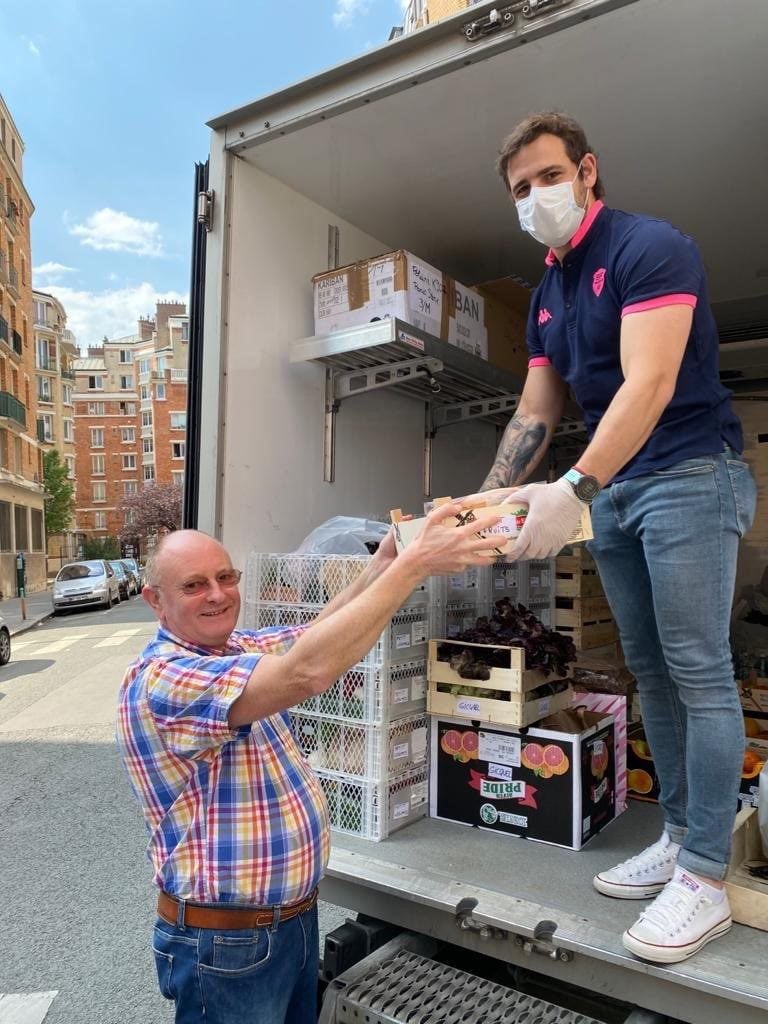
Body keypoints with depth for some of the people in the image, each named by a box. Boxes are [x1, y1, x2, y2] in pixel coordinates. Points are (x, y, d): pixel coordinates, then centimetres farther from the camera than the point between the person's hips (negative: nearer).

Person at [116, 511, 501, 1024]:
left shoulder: (240, 647, 1)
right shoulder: (159, 680, -28)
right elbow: (309, 671, -39)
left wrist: (386, 559, -18)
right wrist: (415, 563, -38)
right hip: (226, 944, -8)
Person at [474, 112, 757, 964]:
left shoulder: (650, 247, -8)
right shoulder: (547, 293, 16)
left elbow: (650, 385, -22)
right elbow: (533, 414, 13)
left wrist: (571, 492, -31)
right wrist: (487, 502, 2)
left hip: (688, 476, -8)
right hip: (611, 491, 8)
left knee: (698, 671, -6)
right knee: (651, 670, 10)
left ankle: (705, 878, 4)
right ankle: (678, 838, 22)